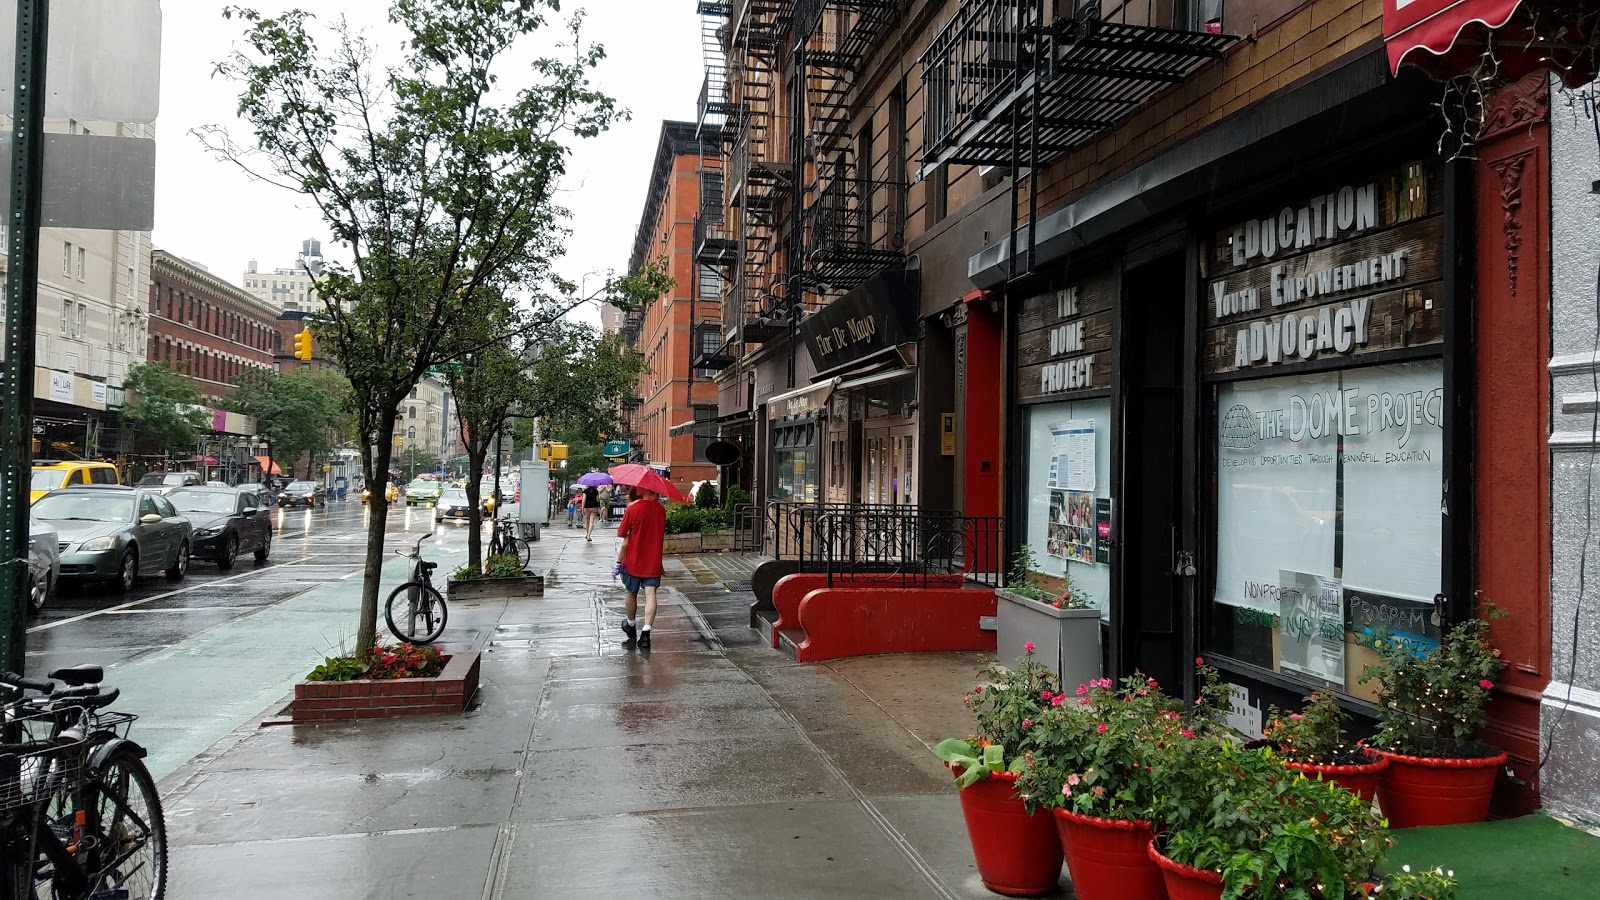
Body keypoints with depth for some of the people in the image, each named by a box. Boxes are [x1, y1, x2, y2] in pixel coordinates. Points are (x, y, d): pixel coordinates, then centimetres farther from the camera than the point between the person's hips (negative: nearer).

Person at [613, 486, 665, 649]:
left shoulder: (632, 509, -16)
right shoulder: (661, 509, -1)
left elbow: (621, 533, -9)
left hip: (633, 561, -2)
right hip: (653, 562, 2)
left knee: (632, 593, 16)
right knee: (650, 594, -3)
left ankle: (631, 626, 35)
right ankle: (645, 632, -14)